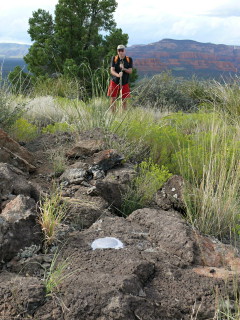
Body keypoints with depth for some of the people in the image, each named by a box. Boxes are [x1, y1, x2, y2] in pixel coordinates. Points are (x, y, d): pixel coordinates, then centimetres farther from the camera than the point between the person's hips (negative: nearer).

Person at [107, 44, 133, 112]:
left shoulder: (129, 59, 1)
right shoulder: (114, 59, 0)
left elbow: (130, 71, -4)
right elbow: (112, 70, -8)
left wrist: (124, 69, -24)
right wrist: (117, 75, -29)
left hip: (124, 83, 0)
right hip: (114, 82, 0)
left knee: (124, 100, 3)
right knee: (113, 99, 1)